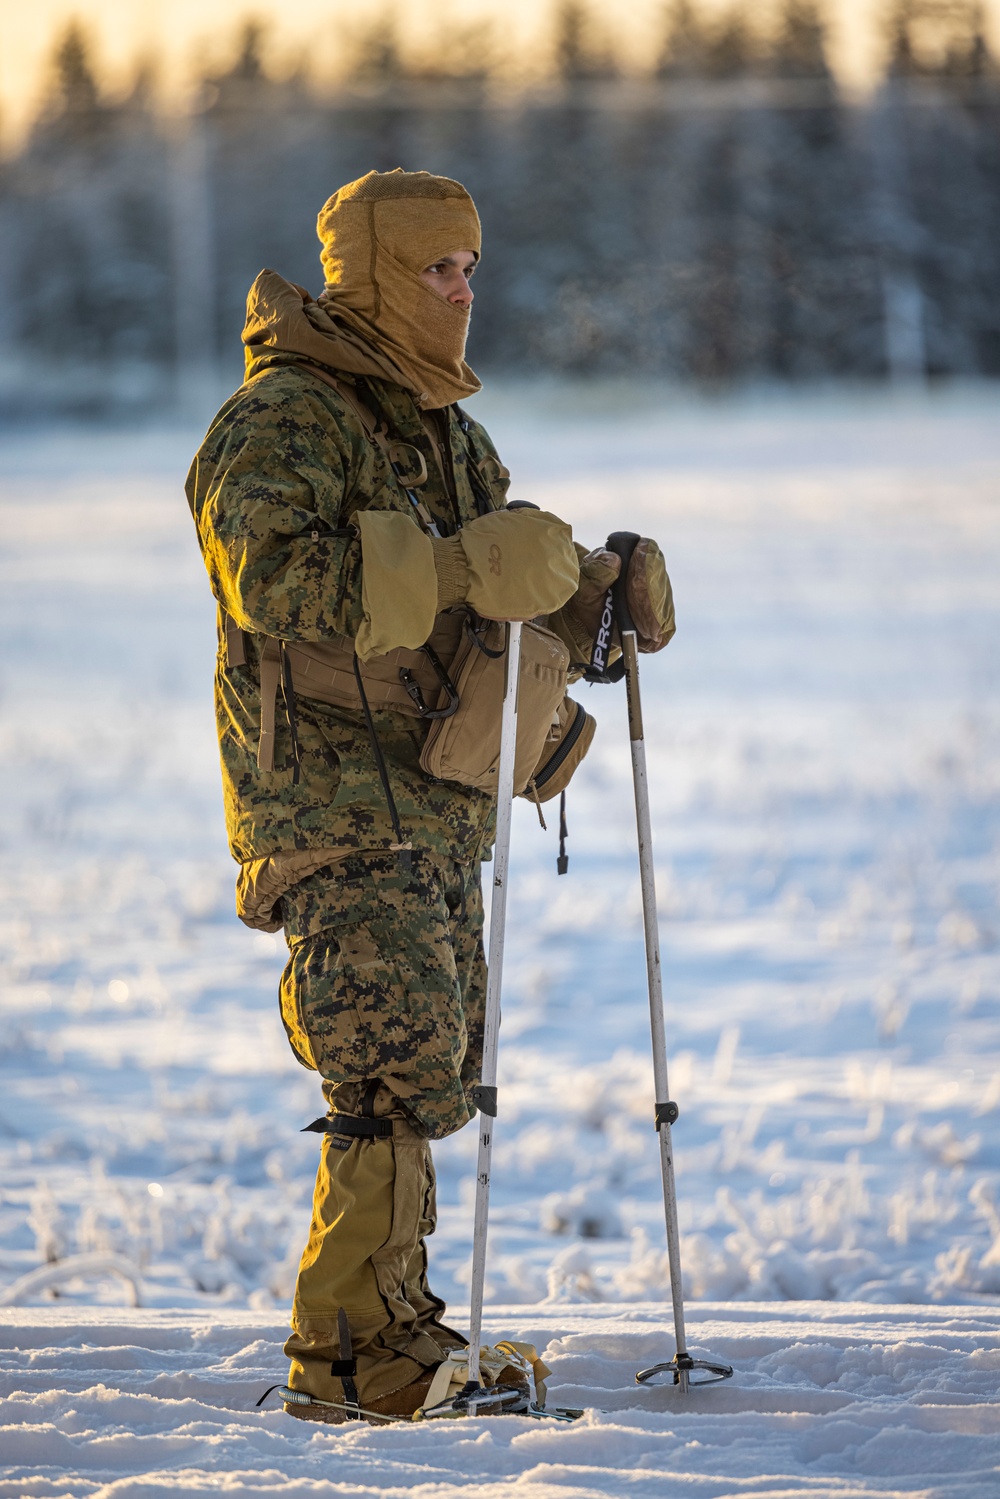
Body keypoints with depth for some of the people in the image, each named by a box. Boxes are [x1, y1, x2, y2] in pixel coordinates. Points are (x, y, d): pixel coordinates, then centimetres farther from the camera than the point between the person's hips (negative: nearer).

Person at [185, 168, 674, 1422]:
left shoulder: (444, 432, 20)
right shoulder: (283, 420, -10)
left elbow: (507, 589, 25)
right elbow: (271, 573, -26)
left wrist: (604, 584, 4)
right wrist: (452, 569, -32)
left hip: (435, 801, 9)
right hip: (334, 794, -9)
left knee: (438, 1066, 13)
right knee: (405, 1064, -16)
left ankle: (386, 1330, 23)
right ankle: (354, 1353, -12)